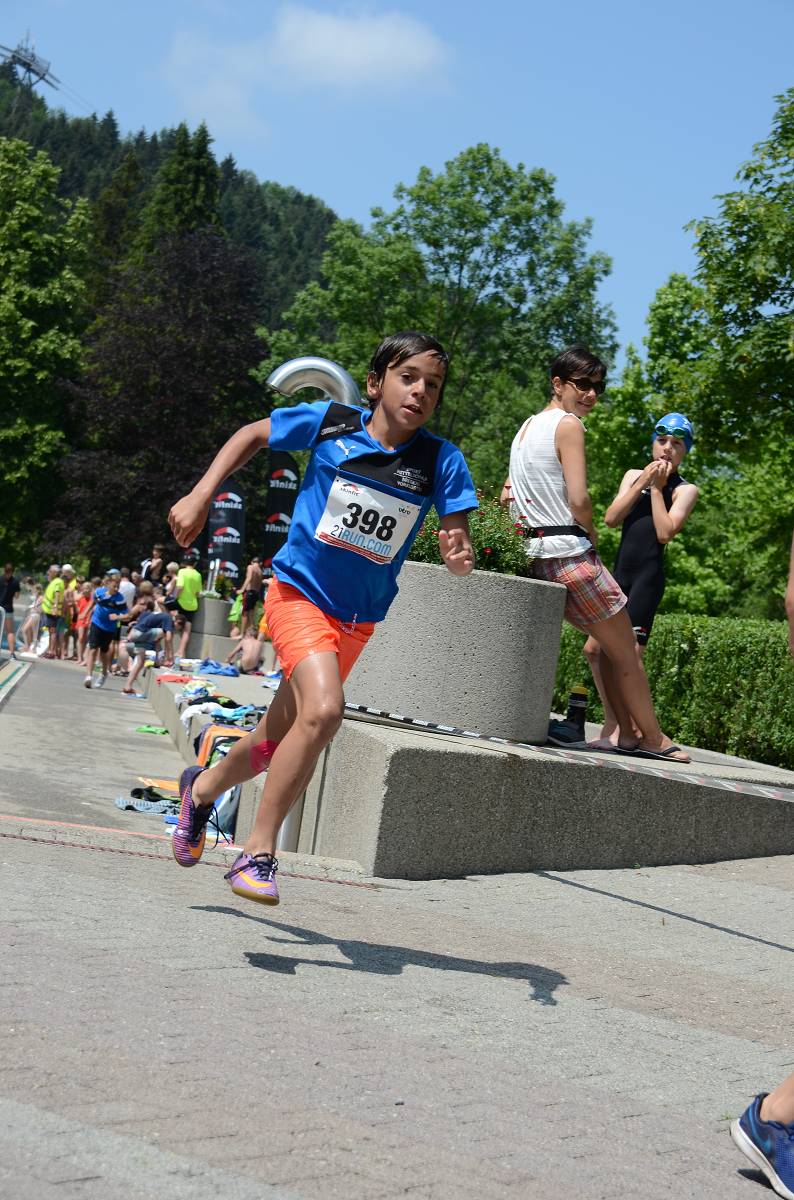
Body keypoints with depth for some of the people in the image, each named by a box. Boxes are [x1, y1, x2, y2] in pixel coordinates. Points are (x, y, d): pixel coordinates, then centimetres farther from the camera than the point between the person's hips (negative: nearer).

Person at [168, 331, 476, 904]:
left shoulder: (442, 460, -10)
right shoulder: (330, 422, -11)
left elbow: (459, 539, -13)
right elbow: (253, 434, 5)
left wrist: (460, 554, -37)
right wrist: (201, 496, -4)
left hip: (360, 618, 4)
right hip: (300, 591, -4)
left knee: (279, 739, 16)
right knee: (323, 710, -29)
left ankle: (203, 787, 47)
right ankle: (258, 851, -14)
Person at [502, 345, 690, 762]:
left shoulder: (527, 426, 16)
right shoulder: (568, 424, -11)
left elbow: (509, 496, 19)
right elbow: (579, 501, -18)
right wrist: (590, 530, -1)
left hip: (540, 555, 9)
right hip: (571, 553, -9)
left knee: (610, 644, 19)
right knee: (626, 652, 4)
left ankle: (627, 733, 21)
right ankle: (654, 739, 13)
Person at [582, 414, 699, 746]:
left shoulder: (685, 490, 3)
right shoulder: (633, 476, 17)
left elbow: (665, 533, -11)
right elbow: (611, 519, 3)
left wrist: (657, 488, -6)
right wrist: (641, 483, -3)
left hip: (649, 575, -6)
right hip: (620, 572, 6)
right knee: (594, 648, 7)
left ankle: (618, 731, -11)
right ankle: (612, 723, 18)